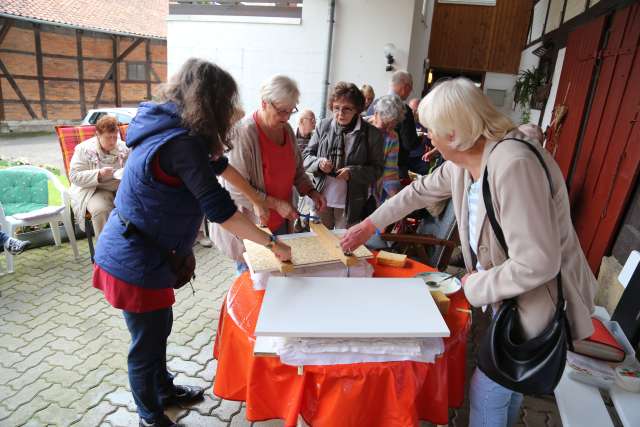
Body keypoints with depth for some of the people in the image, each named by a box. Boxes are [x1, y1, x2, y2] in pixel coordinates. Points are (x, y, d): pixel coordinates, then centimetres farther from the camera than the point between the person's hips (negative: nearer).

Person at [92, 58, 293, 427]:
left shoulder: (170, 128, 5)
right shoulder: (182, 142, -26)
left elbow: (217, 163, 15)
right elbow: (218, 208, -27)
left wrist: (257, 197, 24)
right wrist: (273, 244, -18)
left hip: (143, 254, 9)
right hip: (136, 263, -9)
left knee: (159, 330, 25)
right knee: (147, 344, 11)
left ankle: (165, 391, 48)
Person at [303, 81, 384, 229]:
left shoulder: (371, 134, -6)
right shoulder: (323, 126, 0)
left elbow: (377, 169, -4)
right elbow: (307, 155, 7)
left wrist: (353, 172, -20)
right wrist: (318, 162, -15)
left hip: (350, 204, -2)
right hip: (321, 199, 3)